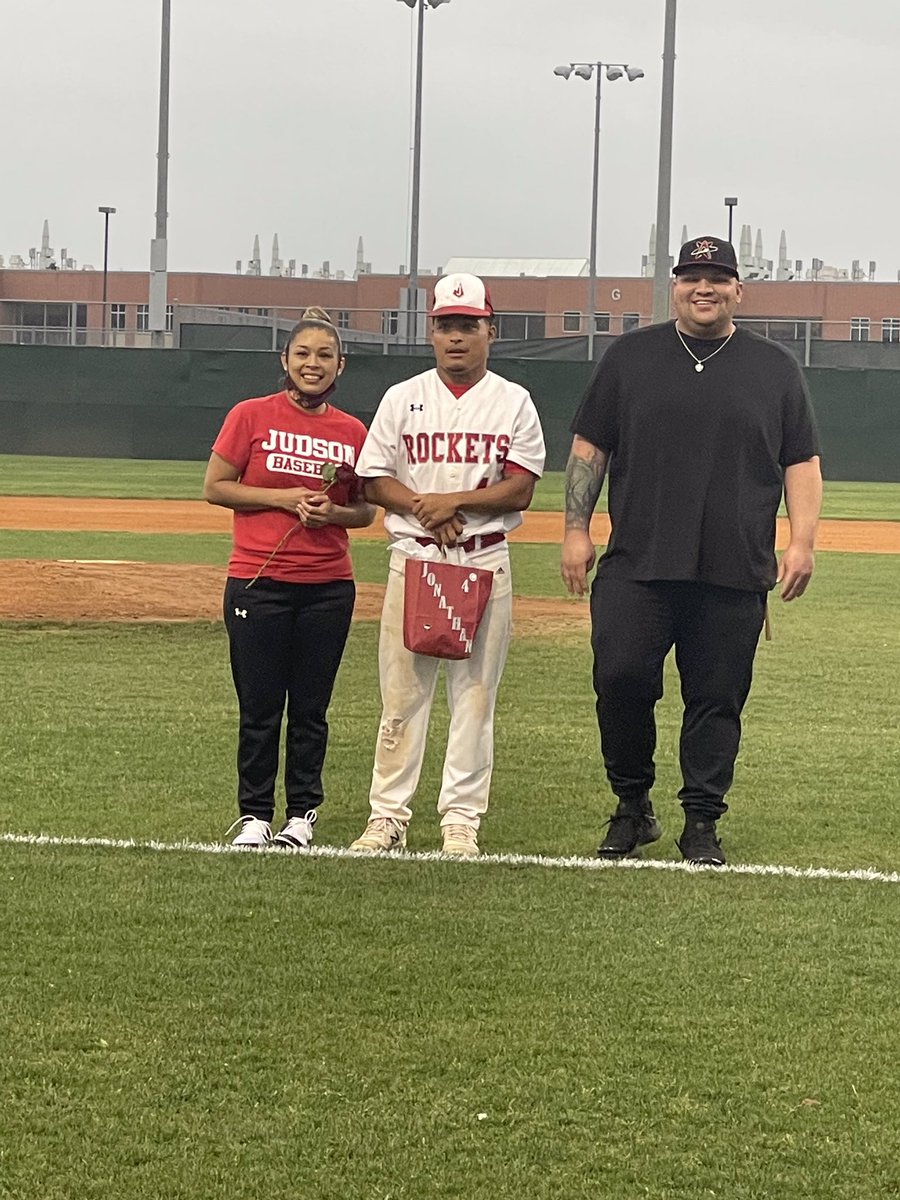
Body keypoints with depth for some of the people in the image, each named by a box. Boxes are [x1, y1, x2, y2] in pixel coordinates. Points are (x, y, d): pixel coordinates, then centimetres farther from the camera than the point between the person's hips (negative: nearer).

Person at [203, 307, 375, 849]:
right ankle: (255, 814, 14)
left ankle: (303, 814, 18)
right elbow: (215, 488, 0)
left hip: (329, 586, 2)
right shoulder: (251, 416, 0)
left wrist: (333, 512, -8)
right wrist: (282, 498, -11)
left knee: (310, 708, 7)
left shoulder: (353, 432, 6)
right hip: (258, 581, -2)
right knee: (259, 706, 2)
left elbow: (366, 510, 14)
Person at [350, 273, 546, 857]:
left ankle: (462, 817, 6)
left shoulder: (514, 402, 5)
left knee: (475, 692, 0)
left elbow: (521, 489, -2)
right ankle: (388, 815, 6)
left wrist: (453, 501, -14)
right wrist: (427, 511, -12)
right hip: (413, 558, 1)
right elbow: (375, 481, 4)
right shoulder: (402, 398, 8)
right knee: (402, 688, 1)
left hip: (485, 561, -1)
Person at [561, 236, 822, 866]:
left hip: (735, 574, 0)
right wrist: (577, 529, 2)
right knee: (620, 678, -8)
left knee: (717, 699, 2)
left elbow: (802, 461, 10)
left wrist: (802, 541, -2)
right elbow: (590, 446, 11)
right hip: (636, 565, 0)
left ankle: (702, 824, 13)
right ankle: (633, 808, 11)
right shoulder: (630, 356, 10)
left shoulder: (775, 366, 11)